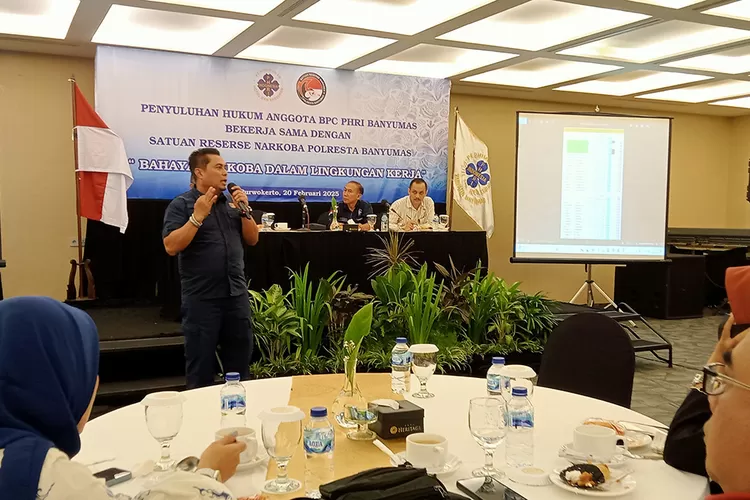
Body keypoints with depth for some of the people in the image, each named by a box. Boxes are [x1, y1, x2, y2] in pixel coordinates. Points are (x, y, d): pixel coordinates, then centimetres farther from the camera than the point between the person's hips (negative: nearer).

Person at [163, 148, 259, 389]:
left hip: (237, 294, 5)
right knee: (201, 366, 4)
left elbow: (252, 239, 11)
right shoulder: (181, 204, -5)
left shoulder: (231, 203, 10)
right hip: (202, 298, -5)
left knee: (240, 360, 14)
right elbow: (171, 247, -15)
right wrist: (198, 216, -20)